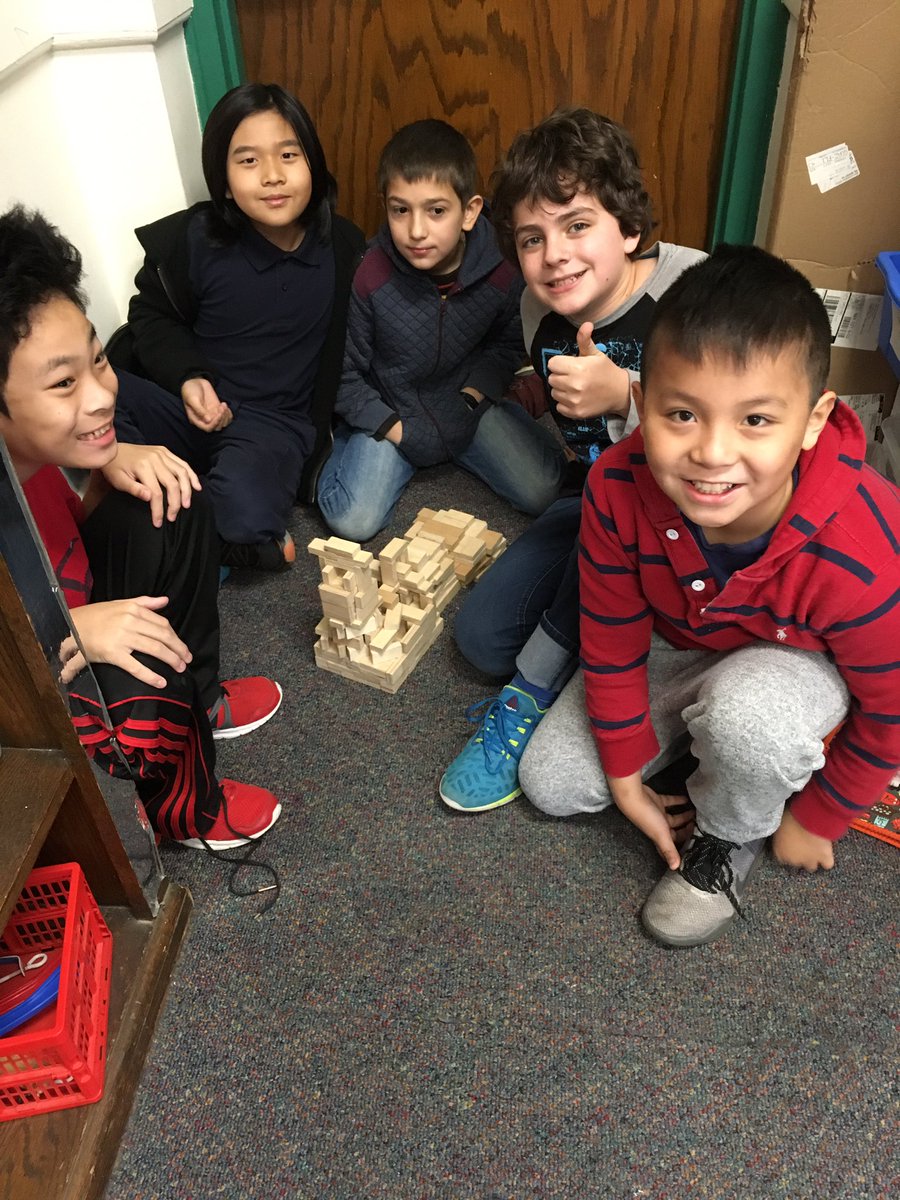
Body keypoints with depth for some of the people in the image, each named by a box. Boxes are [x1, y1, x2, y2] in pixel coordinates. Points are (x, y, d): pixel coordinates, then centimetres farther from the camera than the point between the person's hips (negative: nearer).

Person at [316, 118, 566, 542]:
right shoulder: (368, 278, -22)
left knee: (542, 491, -11)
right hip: (388, 408, -2)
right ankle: (343, 443, 15)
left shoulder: (500, 274, -17)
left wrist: (471, 398, -13)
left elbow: (506, 345, 3)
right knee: (353, 522, -17)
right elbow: (343, 375, -10)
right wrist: (396, 430, -16)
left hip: (465, 399, 2)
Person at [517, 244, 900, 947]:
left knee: (747, 710, -39)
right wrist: (626, 776, -4)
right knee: (550, 783, 1)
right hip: (675, 646, 4)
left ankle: (733, 838, -4)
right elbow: (612, 641, -14)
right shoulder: (619, 489, -31)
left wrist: (815, 820, -4)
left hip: (800, 661, -3)